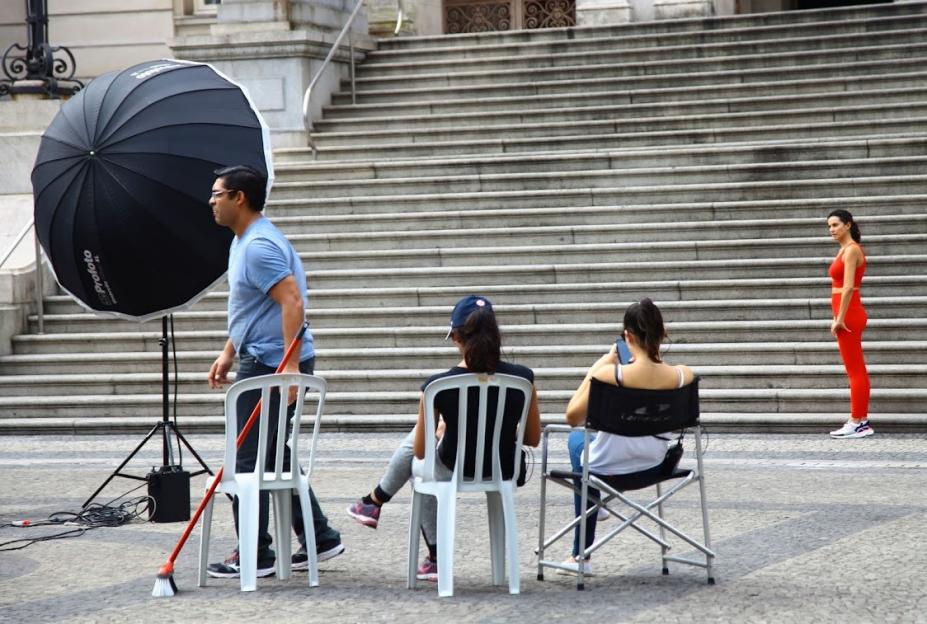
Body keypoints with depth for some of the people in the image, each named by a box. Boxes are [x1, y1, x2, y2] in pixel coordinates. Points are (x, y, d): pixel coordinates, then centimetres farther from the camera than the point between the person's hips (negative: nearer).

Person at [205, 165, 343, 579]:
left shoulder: (260, 246, -19)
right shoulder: (243, 242, 16)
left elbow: (292, 303, -27)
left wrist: (289, 365, -31)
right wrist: (228, 353, 23)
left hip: (271, 364, -11)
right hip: (261, 361, 11)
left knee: (248, 460, -6)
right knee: (273, 455, 17)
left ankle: (255, 556, 0)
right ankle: (319, 538, 21)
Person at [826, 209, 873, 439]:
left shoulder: (851, 250, -13)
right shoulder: (847, 249, 16)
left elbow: (848, 287, -20)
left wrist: (840, 319, -19)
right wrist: (839, 318, 17)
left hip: (849, 314, -10)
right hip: (850, 314, 10)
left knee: (855, 372, -6)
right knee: (857, 371, 11)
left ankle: (857, 423, -4)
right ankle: (861, 420, 15)